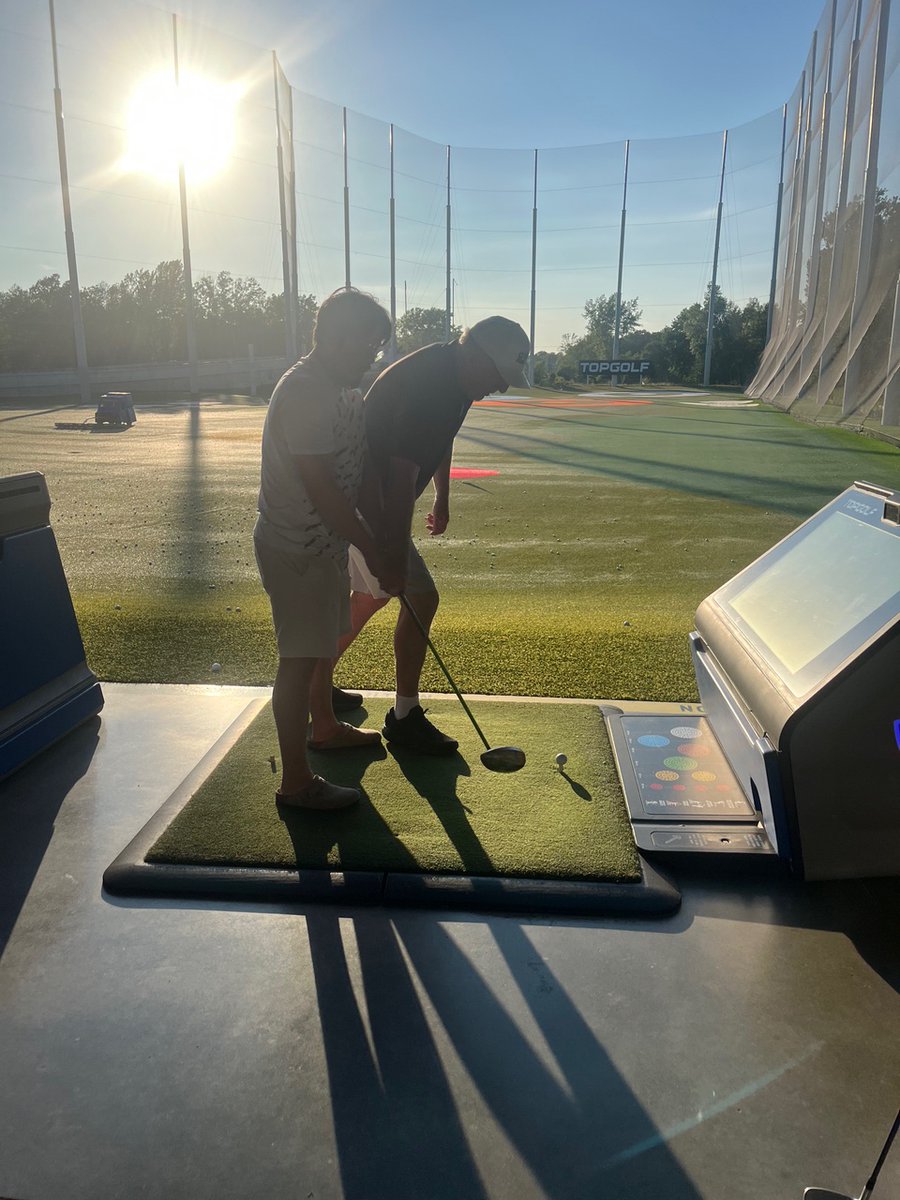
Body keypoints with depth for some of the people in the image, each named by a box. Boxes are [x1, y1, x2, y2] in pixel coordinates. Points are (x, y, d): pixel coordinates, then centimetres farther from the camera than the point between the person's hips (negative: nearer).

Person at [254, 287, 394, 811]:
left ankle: (325, 727, 46)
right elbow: (321, 488, -26)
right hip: (298, 550, -10)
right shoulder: (305, 394, -23)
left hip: (323, 543, 10)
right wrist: (370, 547, -20)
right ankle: (296, 781, 9)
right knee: (300, 660, -2)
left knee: (324, 644, 25)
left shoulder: (336, 390, 10)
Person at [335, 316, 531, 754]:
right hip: (367, 503, -10)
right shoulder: (426, 387, -28)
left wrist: (442, 497, 30)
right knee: (420, 598, -7)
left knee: (370, 595, 21)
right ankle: (404, 717, 5)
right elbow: (402, 479, -30)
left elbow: (441, 441, 22)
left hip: (363, 499, 10)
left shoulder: (454, 377, 4)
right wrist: (394, 554, -27)